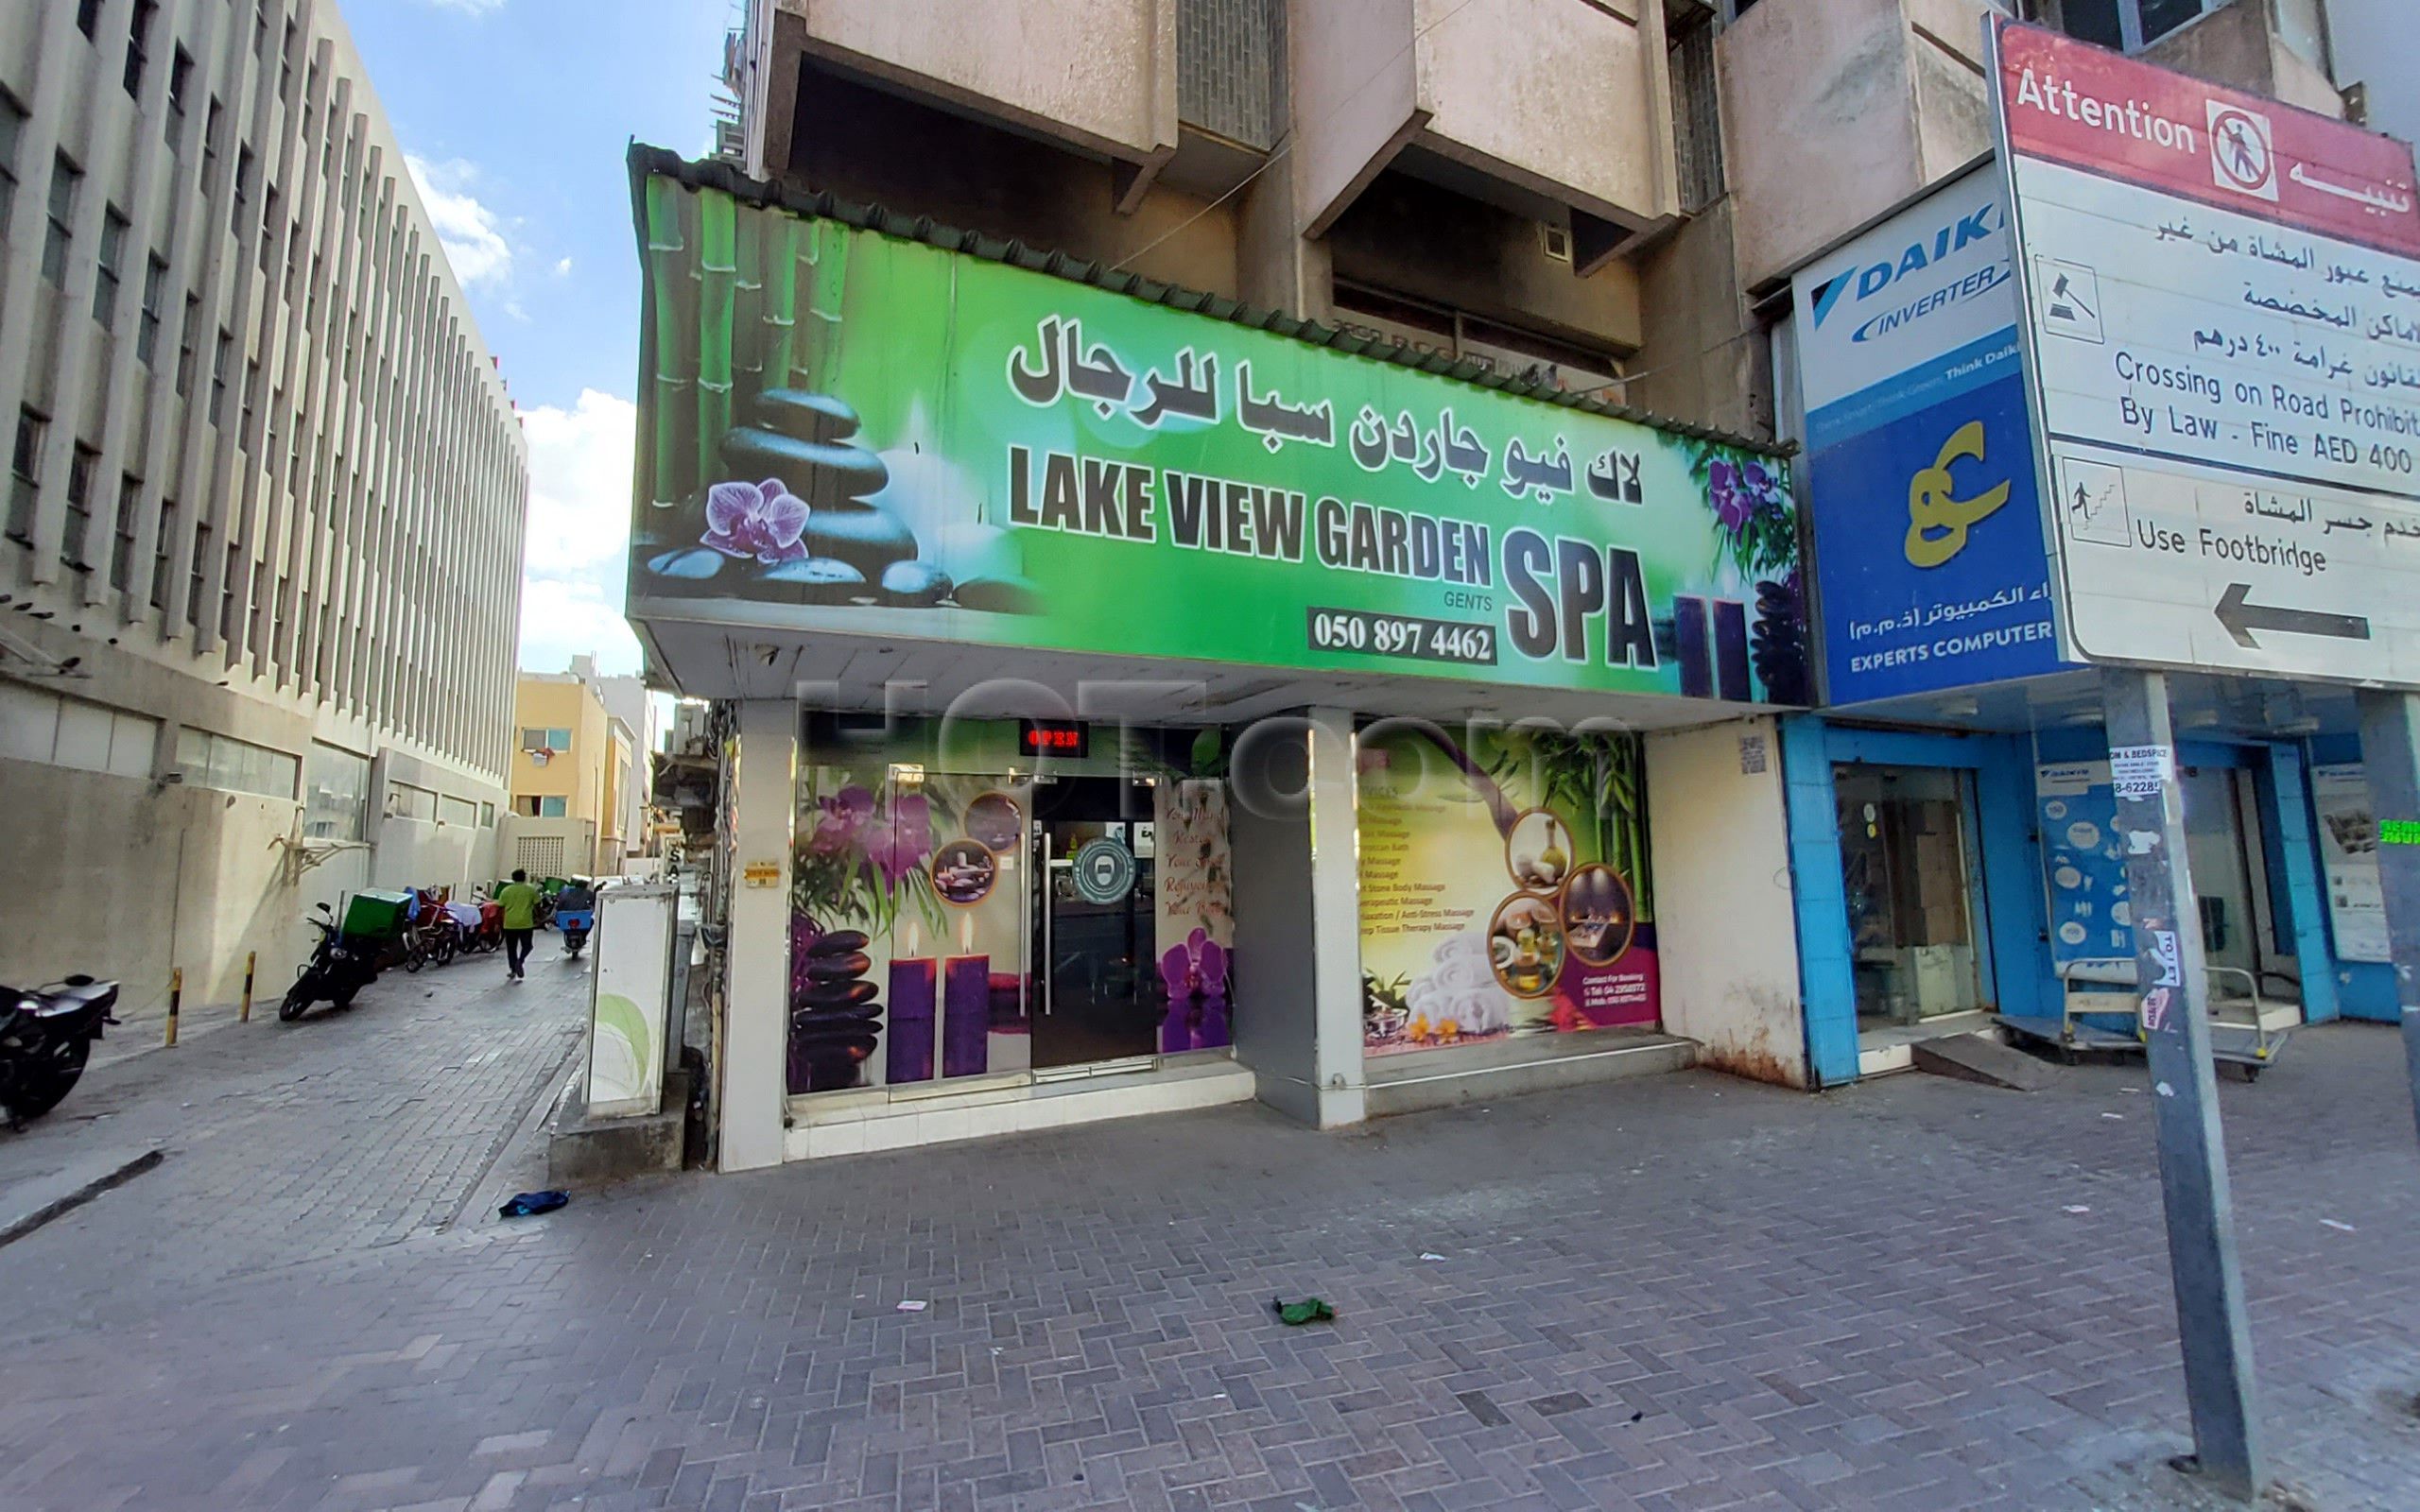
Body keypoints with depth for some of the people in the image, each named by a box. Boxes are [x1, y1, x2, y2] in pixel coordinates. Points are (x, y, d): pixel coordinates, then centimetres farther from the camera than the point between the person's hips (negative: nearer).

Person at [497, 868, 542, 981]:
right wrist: (537, 919, 15)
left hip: (509, 924, 2)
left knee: (511, 948, 12)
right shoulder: (531, 890, 1)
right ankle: (520, 961, -15)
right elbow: (537, 906, 2)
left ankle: (512, 970, 12)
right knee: (526, 946, 10)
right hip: (526, 924, -2)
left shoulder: (506, 890, 4)